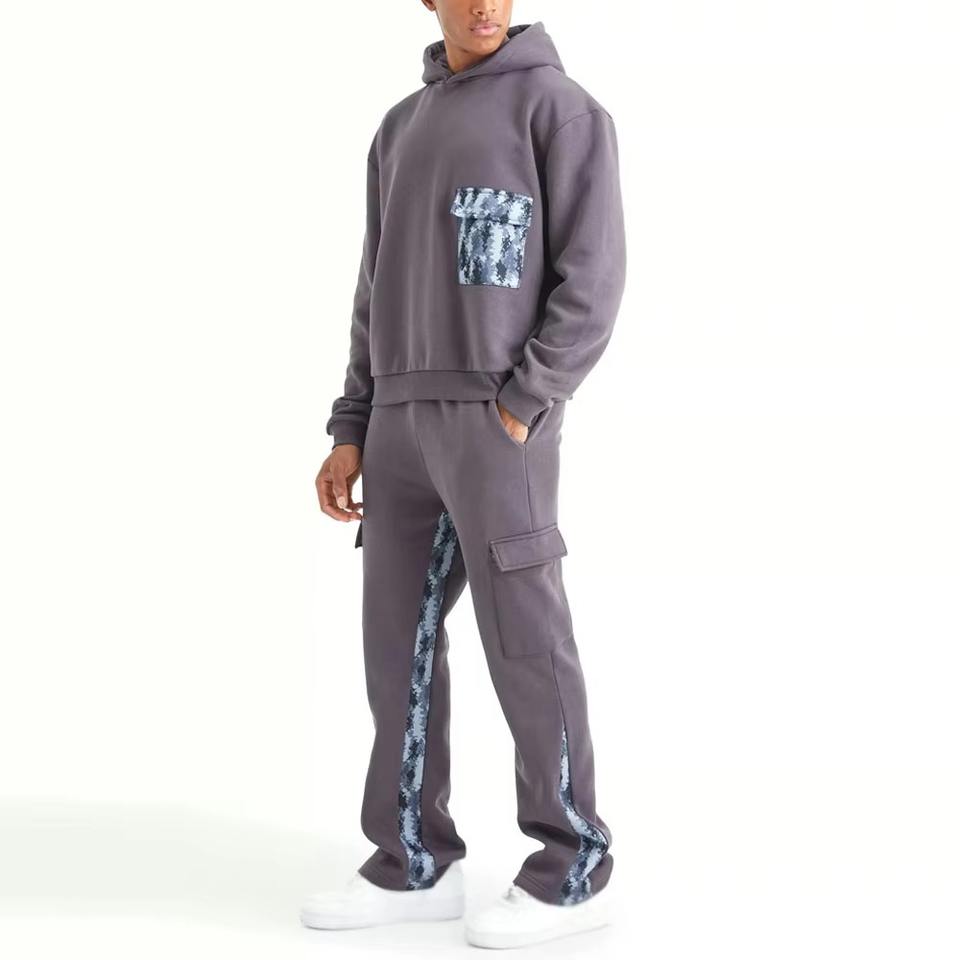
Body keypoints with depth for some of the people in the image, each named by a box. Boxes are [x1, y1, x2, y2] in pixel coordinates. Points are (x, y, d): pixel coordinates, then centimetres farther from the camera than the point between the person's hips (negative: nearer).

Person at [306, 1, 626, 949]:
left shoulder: (559, 106, -2)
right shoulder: (400, 127, 18)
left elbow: (592, 278, -9)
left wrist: (520, 407, -16)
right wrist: (351, 430, 11)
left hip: (499, 423, -7)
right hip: (403, 422, 7)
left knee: (524, 644, -3)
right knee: (399, 640, 6)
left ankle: (572, 868, 9)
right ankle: (414, 862, 16)